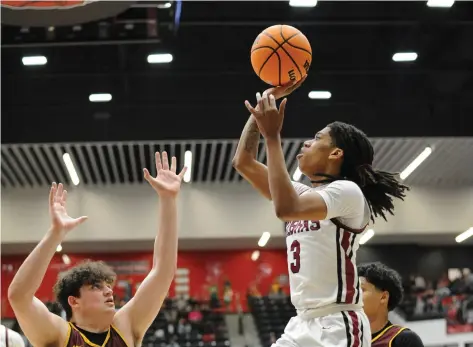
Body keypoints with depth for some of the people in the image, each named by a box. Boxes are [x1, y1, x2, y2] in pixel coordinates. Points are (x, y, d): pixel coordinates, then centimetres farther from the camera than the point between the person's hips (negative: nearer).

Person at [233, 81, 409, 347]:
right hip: (303, 325, 8)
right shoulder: (302, 193, 15)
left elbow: (286, 208, -27)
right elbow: (243, 161, 13)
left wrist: (272, 136, -21)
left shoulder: (348, 192, -9)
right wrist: (266, 101, 10)